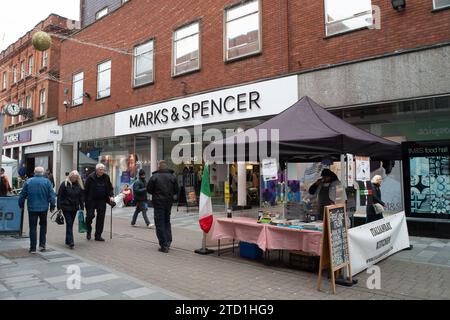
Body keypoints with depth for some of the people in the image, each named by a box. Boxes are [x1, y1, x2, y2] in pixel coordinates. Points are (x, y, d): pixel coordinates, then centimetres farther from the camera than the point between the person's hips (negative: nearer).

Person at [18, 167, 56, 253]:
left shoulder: (28, 181, -2)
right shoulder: (47, 181, -5)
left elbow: (22, 195, 3)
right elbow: (52, 195, -5)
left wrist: (21, 204, 16)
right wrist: (52, 205, 3)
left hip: (32, 208, 0)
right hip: (44, 208, 0)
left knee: (33, 228, 6)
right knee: (43, 225, 18)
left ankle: (33, 248, 9)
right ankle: (42, 244, 13)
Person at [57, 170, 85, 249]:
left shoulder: (79, 185, 7)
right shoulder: (65, 184, -5)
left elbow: (81, 197, 12)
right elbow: (59, 196, -5)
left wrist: (82, 207, 8)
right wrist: (59, 207, -8)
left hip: (74, 208, 4)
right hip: (66, 207, -4)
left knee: (70, 224, 12)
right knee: (69, 224, -9)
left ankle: (68, 241, 23)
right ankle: (70, 242, -10)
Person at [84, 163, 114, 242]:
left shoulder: (106, 177, 3)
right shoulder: (90, 177, -6)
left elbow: (110, 188, 10)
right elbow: (86, 189, -5)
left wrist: (111, 196, -7)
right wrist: (85, 200, -9)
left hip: (102, 201, 3)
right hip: (91, 200, -3)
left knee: (101, 218, 3)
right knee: (90, 215, -3)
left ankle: (98, 235, 13)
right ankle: (88, 230, 27)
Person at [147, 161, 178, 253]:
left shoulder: (154, 177, -9)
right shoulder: (172, 177, 1)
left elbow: (149, 189, -5)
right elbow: (176, 191, 3)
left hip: (158, 202, -4)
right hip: (169, 202, 4)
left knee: (160, 224, 2)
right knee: (167, 222, 19)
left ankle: (164, 246, 0)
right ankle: (168, 243, 16)